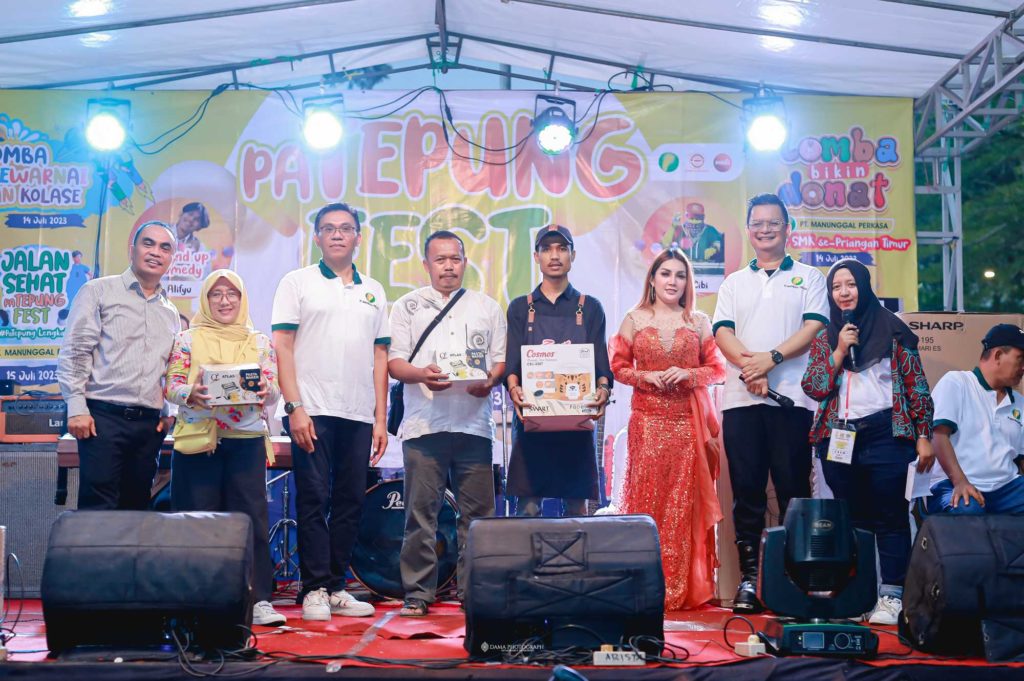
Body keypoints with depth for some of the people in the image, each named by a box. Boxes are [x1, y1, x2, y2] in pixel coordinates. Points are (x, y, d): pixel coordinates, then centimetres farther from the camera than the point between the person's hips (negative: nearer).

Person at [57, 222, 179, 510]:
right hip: (103, 417, -5)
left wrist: (169, 412, 9)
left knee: (136, 508, 7)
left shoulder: (170, 311, 17)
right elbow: (74, 353, -4)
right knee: (98, 510, -8)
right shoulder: (99, 291, 1)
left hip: (149, 424, 5)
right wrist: (77, 408, -12)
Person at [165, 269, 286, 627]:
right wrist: (190, 394, -18)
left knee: (252, 517, -4)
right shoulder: (189, 339, 9)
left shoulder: (259, 341, 12)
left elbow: (273, 387, 8)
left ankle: (259, 600, -1)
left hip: (246, 440, 1)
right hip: (197, 440, 0)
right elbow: (170, 385, 3)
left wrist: (264, 391, -15)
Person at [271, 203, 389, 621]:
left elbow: (379, 356, 16)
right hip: (313, 411, -4)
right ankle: (314, 590, 3)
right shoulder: (297, 282, 6)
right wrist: (294, 407, -11)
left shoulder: (373, 291, 16)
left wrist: (380, 418, 9)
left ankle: (336, 588, 14)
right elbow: (283, 347, -1)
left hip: (359, 414, 4)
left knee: (350, 502, 5)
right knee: (313, 500, -3)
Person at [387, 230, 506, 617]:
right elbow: (393, 361, 6)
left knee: (477, 512, 1)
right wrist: (422, 374, -14)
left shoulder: (487, 308, 17)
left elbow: (502, 360, 15)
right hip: (424, 423, -1)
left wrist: (490, 381, -7)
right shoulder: (408, 306, 13)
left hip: (474, 423, 2)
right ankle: (418, 593, 5)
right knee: (421, 511, -2)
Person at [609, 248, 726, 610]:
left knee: (685, 499, -1)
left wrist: (688, 374, -8)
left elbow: (717, 368, 9)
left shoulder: (699, 322, 10)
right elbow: (618, 366, 7)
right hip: (648, 420, -1)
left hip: (688, 421, 1)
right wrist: (646, 376, -9)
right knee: (647, 496, -4)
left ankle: (683, 588, 5)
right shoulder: (635, 319, 8)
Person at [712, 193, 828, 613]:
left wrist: (771, 358, -15)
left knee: (793, 488, -2)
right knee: (746, 489, 1)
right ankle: (749, 575, 5)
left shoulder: (808, 277, 12)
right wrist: (748, 365, -13)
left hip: (791, 398, -2)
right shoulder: (734, 283, 19)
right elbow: (723, 333, 6)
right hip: (741, 399, 2)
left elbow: (814, 327, -1)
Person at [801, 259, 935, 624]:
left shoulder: (892, 330, 4)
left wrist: (923, 435, -3)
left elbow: (917, 386, 2)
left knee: (890, 515, -5)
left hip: (885, 433, -3)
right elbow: (813, 388, 3)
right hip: (838, 438, 3)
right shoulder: (824, 339, 13)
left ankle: (892, 596, -3)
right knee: (852, 519, 7)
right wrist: (839, 352, -7)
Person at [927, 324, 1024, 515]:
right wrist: (960, 482, -22)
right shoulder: (955, 382, 3)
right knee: (967, 511, -38)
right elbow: (939, 435, -9)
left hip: (1007, 486, 5)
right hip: (955, 484, -5)